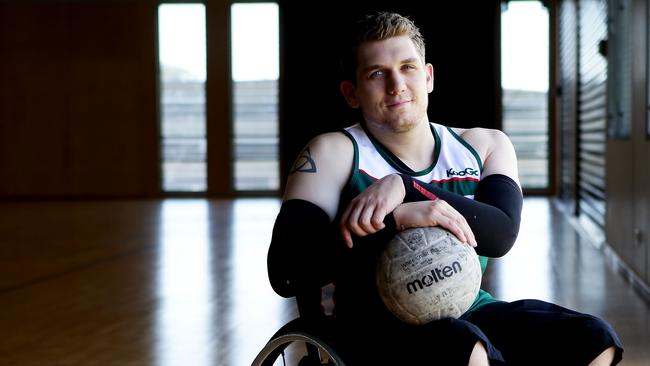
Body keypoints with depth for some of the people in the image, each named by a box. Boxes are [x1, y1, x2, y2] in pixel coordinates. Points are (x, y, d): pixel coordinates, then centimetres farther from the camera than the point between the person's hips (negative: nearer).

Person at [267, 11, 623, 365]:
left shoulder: (486, 145, 11)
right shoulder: (333, 153, -2)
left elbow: (501, 234, -8)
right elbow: (286, 272, -15)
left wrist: (404, 188, -19)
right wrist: (396, 218, -24)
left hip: (469, 315, 6)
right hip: (377, 325, -6)